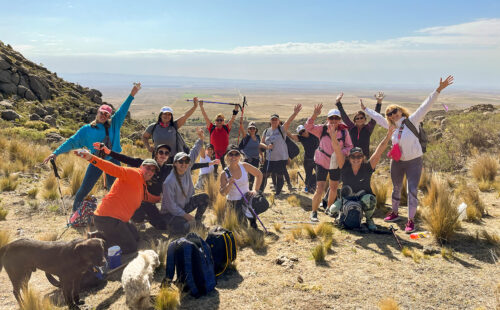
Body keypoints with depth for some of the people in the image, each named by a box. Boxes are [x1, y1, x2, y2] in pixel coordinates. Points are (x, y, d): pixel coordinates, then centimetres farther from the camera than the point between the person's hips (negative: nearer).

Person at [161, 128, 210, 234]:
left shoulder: (187, 170, -9)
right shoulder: (169, 182, -28)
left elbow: (193, 153, 4)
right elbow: (171, 206, -24)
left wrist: (200, 138, -4)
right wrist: (187, 216, -21)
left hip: (184, 205, 8)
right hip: (170, 213, -8)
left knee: (204, 197, -1)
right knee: (182, 228, -35)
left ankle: (197, 222, 13)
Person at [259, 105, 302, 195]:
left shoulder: (282, 129, -6)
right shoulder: (266, 131, 8)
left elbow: (288, 122, -22)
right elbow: (261, 143, 11)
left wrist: (295, 113, -39)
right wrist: (267, 146, -11)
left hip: (281, 158, -4)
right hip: (269, 158, 4)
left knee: (279, 176, 2)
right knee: (264, 175, 8)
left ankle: (278, 193, 18)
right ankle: (260, 191, 25)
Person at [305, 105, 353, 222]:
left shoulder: (344, 131, -6)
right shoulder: (322, 129, -9)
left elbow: (349, 146, 1)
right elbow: (308, 127, -21)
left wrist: (342, 152, -20)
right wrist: (314, 115, -34)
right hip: (322, 163, -3)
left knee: (334, 188, 19)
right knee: (320, 190, -8)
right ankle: (314, 212, 9)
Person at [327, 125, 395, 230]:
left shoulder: (367, 167, -10)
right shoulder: (345, 166, -9)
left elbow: (379, 151, -17)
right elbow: (337, 150, -21)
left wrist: (388, 135, -26)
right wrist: (333, 137, -38)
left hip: (363, 196, -1)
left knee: (370, 199, -35)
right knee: (333, 210, -22)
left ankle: (369, 219, -1)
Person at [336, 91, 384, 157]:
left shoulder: (368, 128, 2)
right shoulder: (351, 128, 4)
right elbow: (344, 116, 1)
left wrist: (379, 102, -18)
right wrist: (338, 102, -4)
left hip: (365, 157, -1)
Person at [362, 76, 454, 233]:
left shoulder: (412, 121, -10)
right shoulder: (391, 126, 3)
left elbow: (426, 106, -19)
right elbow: (378, 117, 19)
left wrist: (438, 89, -27)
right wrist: (365, 109, 28)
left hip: (413, 162, -5)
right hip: (397, 162, 5)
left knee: (412, 190, -7)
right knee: (396, 188, 17)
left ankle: (411, 221, -1)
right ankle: (394, 213, 35)